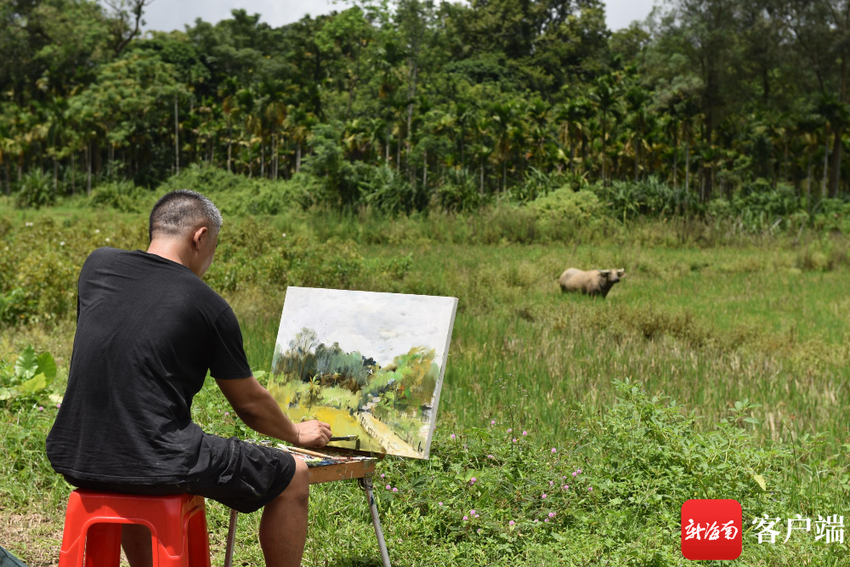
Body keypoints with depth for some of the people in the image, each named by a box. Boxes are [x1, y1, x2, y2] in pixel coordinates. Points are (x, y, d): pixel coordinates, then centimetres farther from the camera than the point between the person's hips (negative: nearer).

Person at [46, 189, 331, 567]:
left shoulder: (97, 266, 7)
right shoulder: (209, 306, -5)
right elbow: (249, 403, 5)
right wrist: (297, 434, 25)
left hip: (74, 456, 6)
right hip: (156, 464, -6)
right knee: (291, 478, 10)